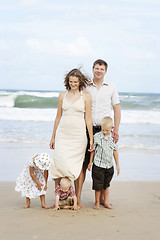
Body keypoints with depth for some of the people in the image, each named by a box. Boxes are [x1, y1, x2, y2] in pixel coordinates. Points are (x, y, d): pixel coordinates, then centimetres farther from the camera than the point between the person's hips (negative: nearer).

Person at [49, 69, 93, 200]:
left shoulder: (86, 95, 2)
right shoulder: (63, 95, 9)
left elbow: (88, 118, 0)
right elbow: (58, 117, 14)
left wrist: (91, 139, -3)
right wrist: (53, 137, 15)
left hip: (78, 135, -2)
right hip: (62, 134, 2)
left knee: (76, 166, 0)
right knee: (59, 162, -7)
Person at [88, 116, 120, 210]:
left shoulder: (113, 138, -1)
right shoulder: (97, 136, -8)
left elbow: (115, 151, 8)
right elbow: (93, 150, 2)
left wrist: (117, 165, 9)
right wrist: (90, 162, 5)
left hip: (109, 165, 2)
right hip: (98, 165, -2)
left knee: (106, 184, 13)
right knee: (98, 185, 2)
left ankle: (106, 202, 25)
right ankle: (97, 203, 16)